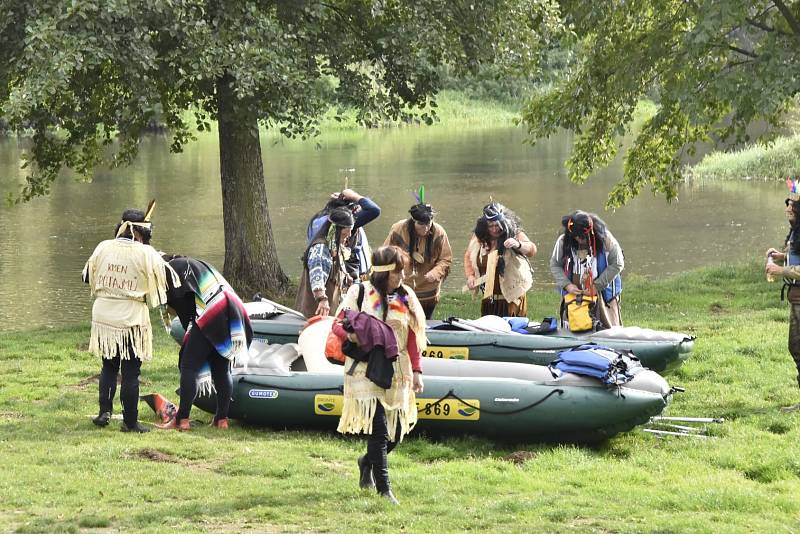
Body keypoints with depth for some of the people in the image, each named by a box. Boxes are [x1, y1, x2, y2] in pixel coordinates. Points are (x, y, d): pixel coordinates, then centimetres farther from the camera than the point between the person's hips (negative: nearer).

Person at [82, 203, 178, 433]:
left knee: (109, 366, 20)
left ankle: (104, 412, 13)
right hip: (131, 318, -4)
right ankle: (130, 422, 9)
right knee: (131, 372, 5)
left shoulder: (103, 248, -1)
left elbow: (88, 276, 10)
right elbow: (167, 278, -5)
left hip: (103, 316, 4)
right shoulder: (146, 254, -12)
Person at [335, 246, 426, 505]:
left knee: (396, 429, 6)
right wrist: (354, 336, -22)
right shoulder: (360, 293, -4)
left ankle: (367, 462, 36)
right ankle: (384, 488, -5)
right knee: (379, 429, -11)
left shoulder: (406, 296, 9)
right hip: (367, 370, -5)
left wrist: (416, 371, 6)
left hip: (397, 372, 5)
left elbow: (413, 338, 11)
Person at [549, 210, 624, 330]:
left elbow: (617, 264, -9)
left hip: (602, 296, -2)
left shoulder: (605, 239, -13)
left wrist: (597, 286, -15)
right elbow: (555, 265, 2)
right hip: (573, 295, 2)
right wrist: (567, 285, -14)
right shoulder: (563, 241, -6)